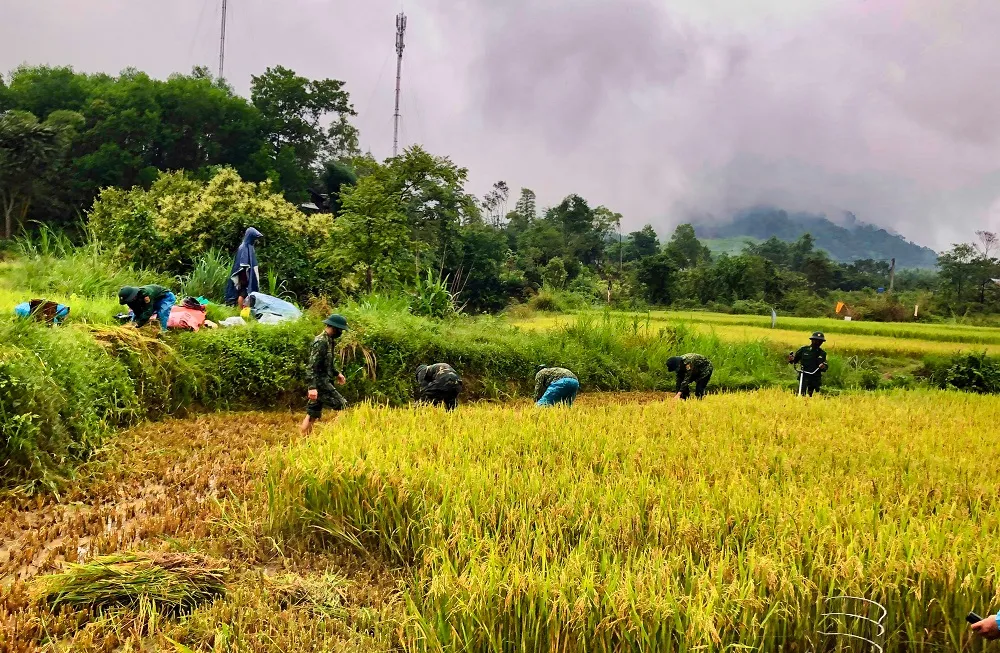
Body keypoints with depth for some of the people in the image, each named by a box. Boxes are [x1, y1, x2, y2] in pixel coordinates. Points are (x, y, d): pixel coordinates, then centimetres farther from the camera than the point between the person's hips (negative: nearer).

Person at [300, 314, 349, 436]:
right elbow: (312, 366, -23)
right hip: (320, 382, -9)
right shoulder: (320, 342, -18)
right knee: (342, 406, -8)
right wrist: (312, 387, -28)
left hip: (325, 381, 9)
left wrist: (337, 373, 30)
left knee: (312, 415, 10)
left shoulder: (330, 340, 12)